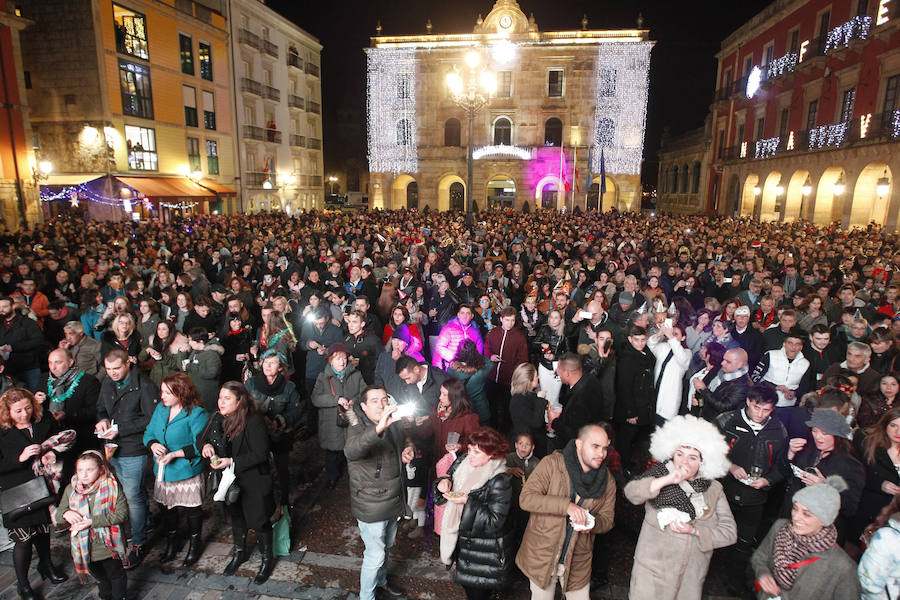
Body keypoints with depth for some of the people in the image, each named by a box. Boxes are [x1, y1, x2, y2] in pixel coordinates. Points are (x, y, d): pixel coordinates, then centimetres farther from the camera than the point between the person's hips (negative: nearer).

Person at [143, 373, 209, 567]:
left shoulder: (196, 414, -18)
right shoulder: (160, 409, 4)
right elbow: (148, 433, 11)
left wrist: (175, 454, -24)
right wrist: (153, 445, -10)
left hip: (188, 473, -6)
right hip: (163, 472, 6)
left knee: (191, 510, 9)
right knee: (166, 508, 20)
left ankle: (195, 544, 34)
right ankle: (172, 541, 46)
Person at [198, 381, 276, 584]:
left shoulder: (254, 421, -25)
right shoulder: (217, 419, -5)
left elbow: (260, 454, -25)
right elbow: (201, 437, 10)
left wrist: (232, 462, -28)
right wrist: (205, 445, -13)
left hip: (253, 482, -6)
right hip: (229, 481, 6)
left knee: (258, 520, 8)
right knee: (236, 517, 26)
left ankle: (267, 560, 31)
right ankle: (240, 552, 51)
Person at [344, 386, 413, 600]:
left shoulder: (391, 427, 3)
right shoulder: (358, 429, -22)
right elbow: (351, 451, -48)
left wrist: (405, 456, -2)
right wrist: (378, 429, -63)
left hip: (392, 501, 8)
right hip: (371, 507, -8)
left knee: (386, 546, 26)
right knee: (375, 555, 5)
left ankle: (381, 582, 49)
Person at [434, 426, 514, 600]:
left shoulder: (499, 482, -26)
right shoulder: (462, 462, -8)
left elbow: (494, 521, -25)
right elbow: (451, 474, 9)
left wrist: (468, 502, -30)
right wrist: (444, 482, -14)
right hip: (462, 537, 6)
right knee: (466, 584, 25)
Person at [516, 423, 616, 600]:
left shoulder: (607, 480, -2)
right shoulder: (552, 463, -15)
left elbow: (607, 518, 6)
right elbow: (526, 498, -22)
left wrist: (591, 524, -18)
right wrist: (567, 506, -31)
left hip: (578, 562, 3)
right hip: (542, 554, -2)